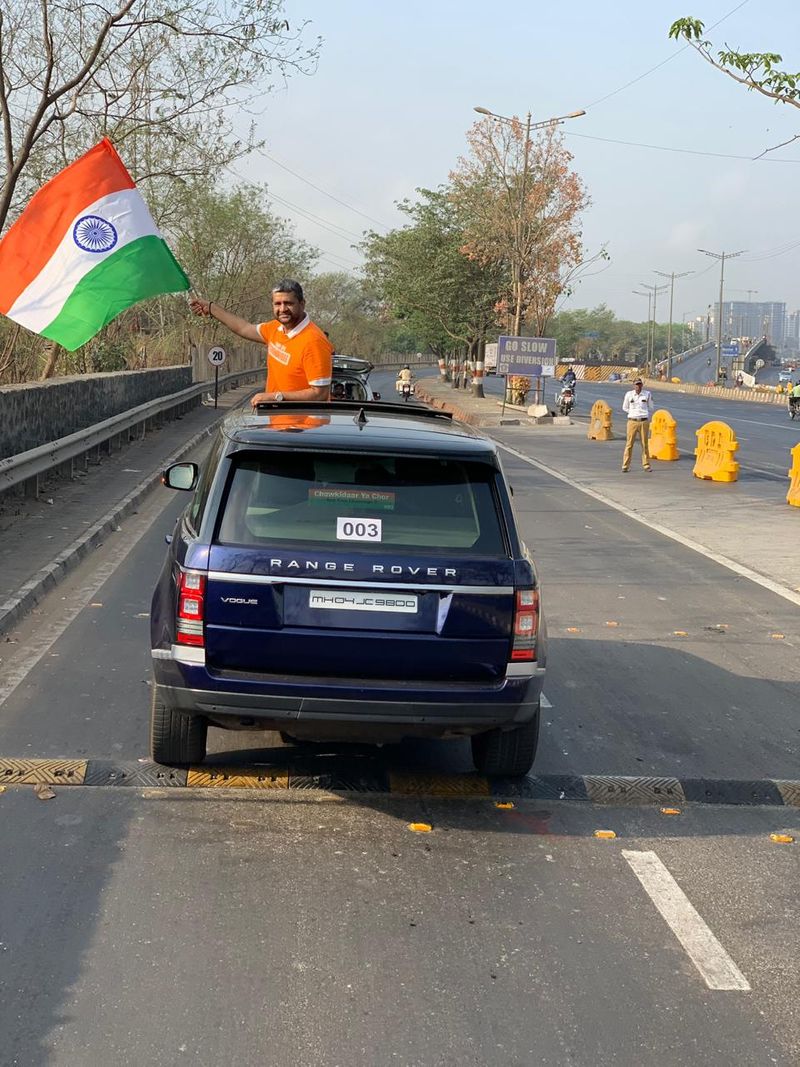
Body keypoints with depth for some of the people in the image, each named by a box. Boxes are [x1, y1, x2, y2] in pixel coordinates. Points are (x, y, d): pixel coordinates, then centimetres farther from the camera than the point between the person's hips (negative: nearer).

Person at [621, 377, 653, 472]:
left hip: (644, 422, 1)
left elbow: (650, 407, 15)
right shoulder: (629, 394, 0)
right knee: (629, 444, -1)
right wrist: (634, 413, 5)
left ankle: (646, 465, 13)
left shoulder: (647, 394, 3)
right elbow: (625, 408, 11)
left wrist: (644, 413, 5)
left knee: (644, 443, 7)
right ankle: (625, 466, 3)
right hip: (632, 421, -1)